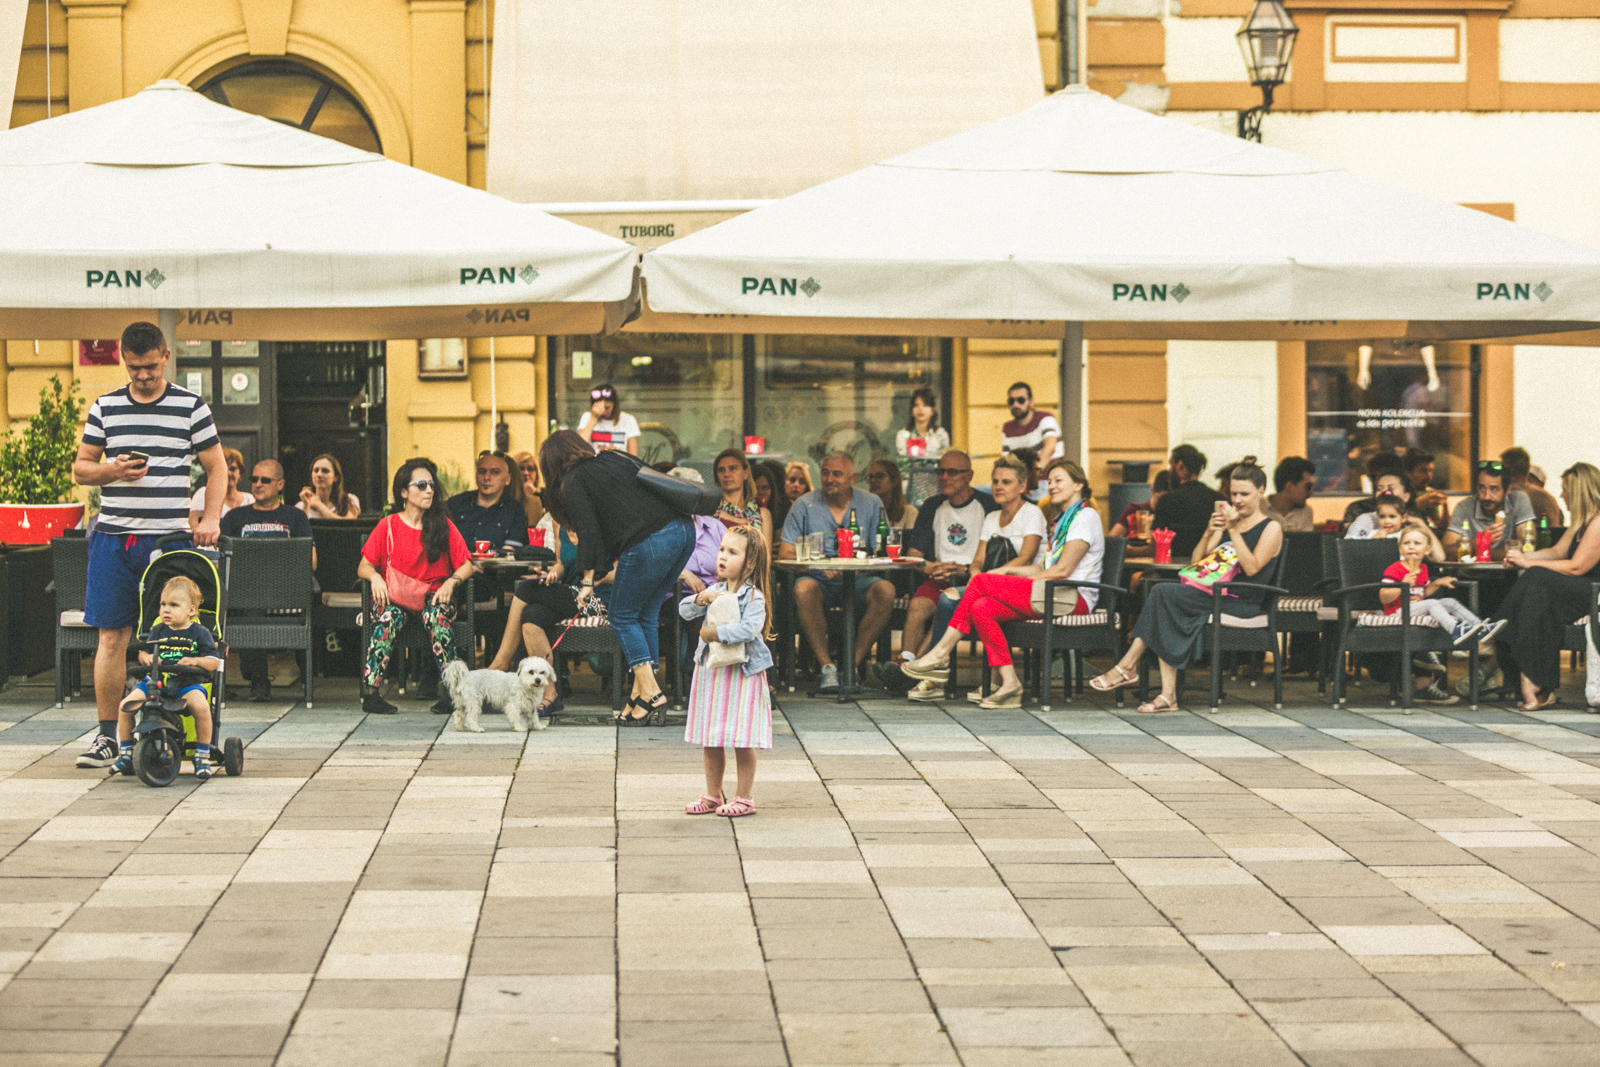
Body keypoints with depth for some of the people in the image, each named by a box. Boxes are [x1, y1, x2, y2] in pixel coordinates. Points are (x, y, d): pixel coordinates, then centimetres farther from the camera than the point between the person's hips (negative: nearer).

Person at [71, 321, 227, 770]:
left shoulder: (191, 406, 5)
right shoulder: (105, 407, 10)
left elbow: (217, 467, 7)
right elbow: (80, 467, 14)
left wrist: (210, 518, -7)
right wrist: (112, 470, -8)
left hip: (170, 537, -2)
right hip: (113, 537, 2)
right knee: (111, 636, 0)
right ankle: (108, 736, 6)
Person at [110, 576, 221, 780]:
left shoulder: (199, 633, 2)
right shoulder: (157, 631, 12)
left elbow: (214, 662, -2)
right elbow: (143, 652, 13)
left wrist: (195, 660, -21)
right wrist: (146, 657, -11)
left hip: (188, 683, -4)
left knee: (201, 706, -34)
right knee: (125, 706, -15)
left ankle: (202, 756, -18)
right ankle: (125, 753, 5)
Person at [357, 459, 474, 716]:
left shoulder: (444, 525, 10)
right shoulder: (388, 526, 8)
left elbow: (466, 565, 6)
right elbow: (364, 566, 6)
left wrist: (451, 581, -15)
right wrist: (376, 577, -18)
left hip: (433, 595, 0)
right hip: (394, 595, 0)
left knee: (438, 616, -35)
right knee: (387, 618, -35)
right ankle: (371, 691, -38)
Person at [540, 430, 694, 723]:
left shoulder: (574, 482, 5)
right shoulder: (615, 458, 25)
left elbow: (589, 532, -4)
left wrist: (587, 581, -4)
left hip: (651, 542, -8)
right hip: (684, 531, 8)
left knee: (623, 618, 7)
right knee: (646, 616, 15)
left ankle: (650, 693, -3)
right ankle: (640, 695, 15)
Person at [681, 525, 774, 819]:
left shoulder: (754, 597, -11)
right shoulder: (715, 591, 9)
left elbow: (748, 629, -26)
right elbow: (684, 610, 4)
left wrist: (715, 633, -22)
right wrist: (700, 599, -15)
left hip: (741, 671, -6)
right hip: (710, 671, 6)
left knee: (742, 741, -1)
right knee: (710, 741, 12)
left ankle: (744, 798, 10)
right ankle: (712, 796, 23)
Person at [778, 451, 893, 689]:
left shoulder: (871, 504, 7)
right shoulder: (805, 505, 3)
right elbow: (785, 553, -3)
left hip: (857, 580, 1)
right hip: (819, 581, -1)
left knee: (886, 590, -30)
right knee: (804, 588, -36)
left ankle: (853, 663, -24)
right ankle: (827, 666, -29)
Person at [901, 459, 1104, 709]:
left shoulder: (1085, 516, -4)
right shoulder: (1062, 520, 27)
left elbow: (1063, 570, -13)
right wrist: (1009, 571, 6)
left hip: (1073, 598, -9)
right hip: (1053, 596, 9)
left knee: (982, 582, -18)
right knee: (981, 608, -16)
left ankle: (941, 654, -11)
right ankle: (1009, 684, -21)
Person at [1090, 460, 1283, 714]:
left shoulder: (1271, 528, 2)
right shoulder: (1226, 523, 22)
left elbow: (1251, 568, -14)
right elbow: (1195, 562, 12)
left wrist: (1233, 531, -16)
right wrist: (1208, 534, -5)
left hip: (1244, 602, -7)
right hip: (1214, 595, 7)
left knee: (1163, 592, -23)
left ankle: (1127, 667, -19)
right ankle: (1168, 695, -29)